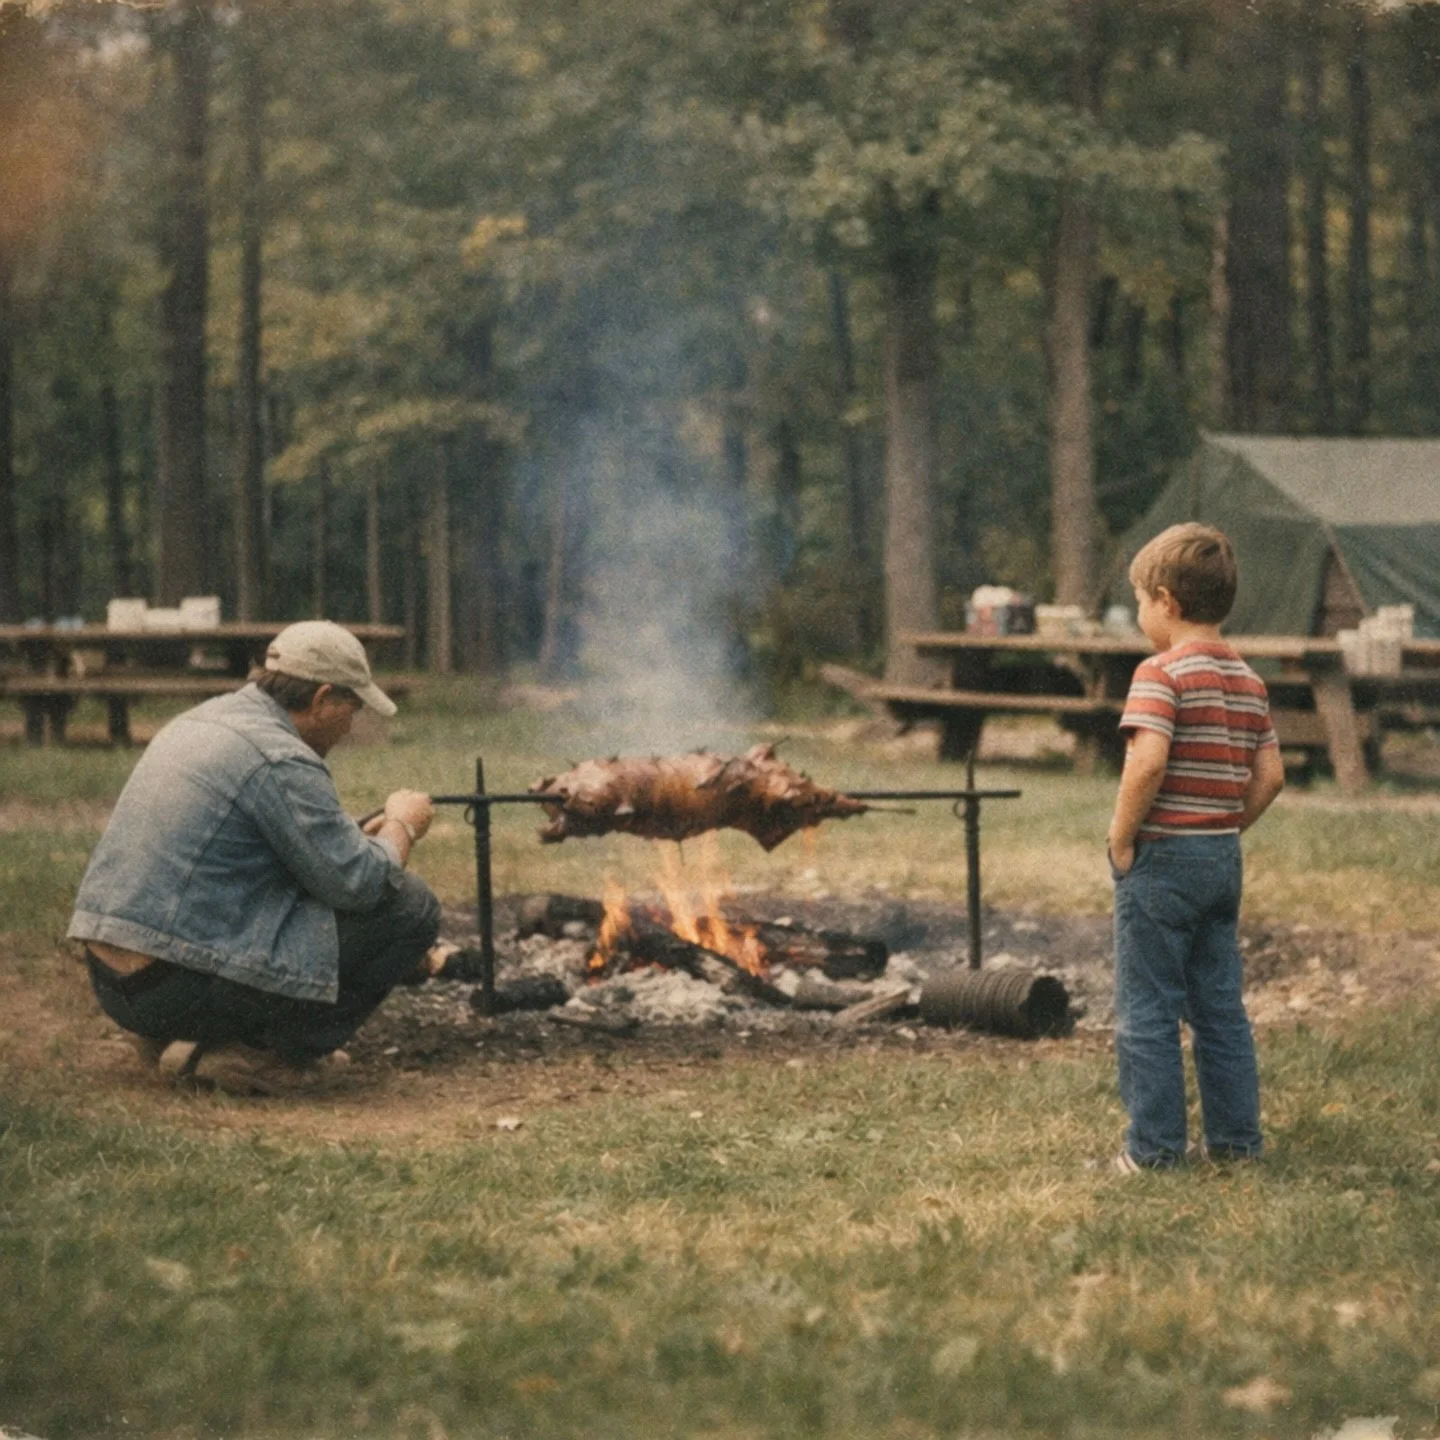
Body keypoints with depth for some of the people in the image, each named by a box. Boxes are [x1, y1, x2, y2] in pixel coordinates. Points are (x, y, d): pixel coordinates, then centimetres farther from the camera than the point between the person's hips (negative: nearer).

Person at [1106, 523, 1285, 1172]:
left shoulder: (1162, 672, -14)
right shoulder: (1247, 681, 10)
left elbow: (1148, 760, -26)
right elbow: (1270, 776, 9)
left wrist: (1122, 839, -16)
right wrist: (1226, 830, 14)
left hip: (1163, 857, -7)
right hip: (1223, 857, 7)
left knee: (1147, 1013, 1)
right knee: (1221, 1006, 14)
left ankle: (1154, 1148, 3)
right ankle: (1237, 1138, 18)